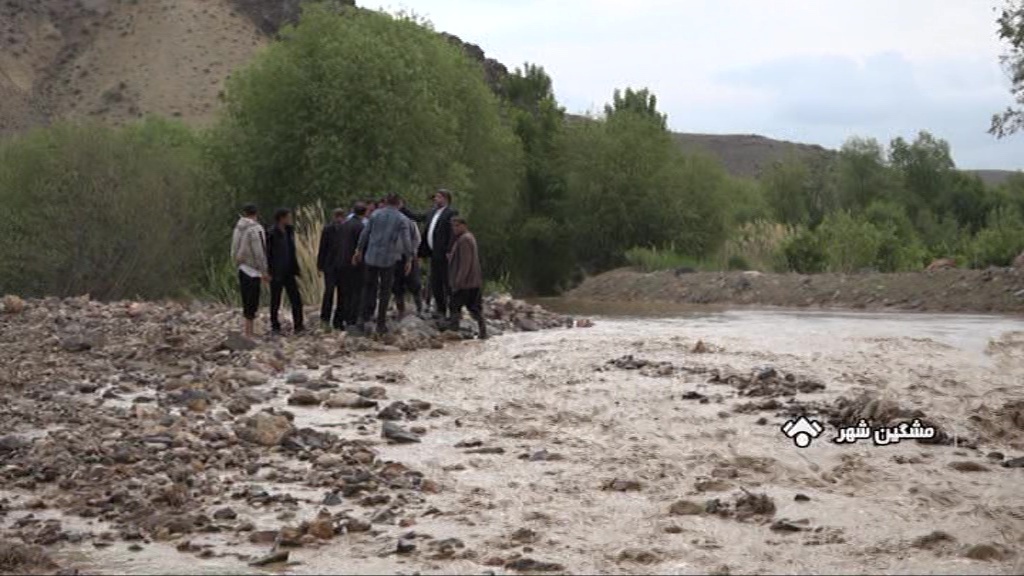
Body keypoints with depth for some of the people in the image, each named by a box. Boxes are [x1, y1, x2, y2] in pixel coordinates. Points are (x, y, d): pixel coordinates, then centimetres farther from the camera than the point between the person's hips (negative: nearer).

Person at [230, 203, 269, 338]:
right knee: (251, 303, -4)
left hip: (242, 268, 8)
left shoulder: (238, 228, 8)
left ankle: (249, 331, 21)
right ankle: (248, 333, -4)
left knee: (247, 303, 15)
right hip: (252, 271, -8)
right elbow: (258, 253, -17)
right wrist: (264, 271, -11)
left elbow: (234, 250, 11)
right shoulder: (255, 229, -15)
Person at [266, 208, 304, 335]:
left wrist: (295, 270, 11)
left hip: (288, 272, 6)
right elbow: (267, 253, -14)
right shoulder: (272, 234, -14)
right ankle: (275, 326, 16)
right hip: (276, 273, -6)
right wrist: (269, 272, -18)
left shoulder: (289, 231, 7)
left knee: (296, 300, 3)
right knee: (275, 301, 5)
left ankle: (298, 325, 9)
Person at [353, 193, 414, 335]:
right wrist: (409, 259, -2)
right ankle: (381, 324, 8)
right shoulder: (402, 219, -5)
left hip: (371, 257, 2)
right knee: (385, 291, 7)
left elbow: (364, 234, 5)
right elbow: (406, 241, -9)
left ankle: (365, 317, 7)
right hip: (388, 259, -2)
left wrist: (359, 250, 16)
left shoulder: (375, 215, 2)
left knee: (369, 286, 17)